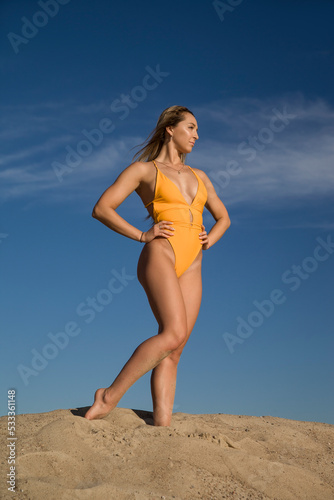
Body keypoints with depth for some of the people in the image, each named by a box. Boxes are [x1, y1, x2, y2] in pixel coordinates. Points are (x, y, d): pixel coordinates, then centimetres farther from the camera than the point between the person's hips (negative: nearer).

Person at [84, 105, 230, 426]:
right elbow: (101, 209, 0)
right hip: (160, 255, -6)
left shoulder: (199, 177, 24)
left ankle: (162, 423, -9)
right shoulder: (144, 169, 8)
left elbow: (223, 217, 34)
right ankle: (110, 396, -15)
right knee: (174, 333, -24)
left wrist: (209, 238, 13)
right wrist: (142, 235, -6)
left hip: (191, 267, 6)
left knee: (174, 350, -5)